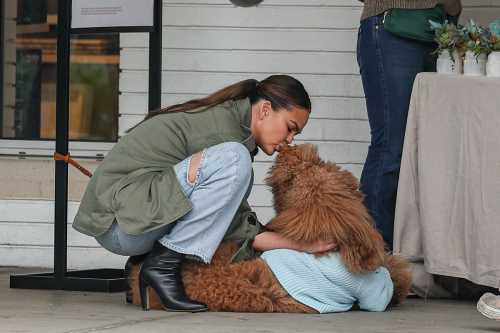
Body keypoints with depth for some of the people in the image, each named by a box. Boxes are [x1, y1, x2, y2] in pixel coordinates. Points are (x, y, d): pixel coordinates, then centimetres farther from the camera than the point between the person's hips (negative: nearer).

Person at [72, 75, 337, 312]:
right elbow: (239, 231, -15)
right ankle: (162, 266, -17)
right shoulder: (221, 130, -15)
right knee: (233, 161, -23)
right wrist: (301, 246, -9)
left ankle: (142, 263, 7)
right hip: (119, 221, -11)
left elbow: (234, 219, 14)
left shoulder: (224, 116, 16)